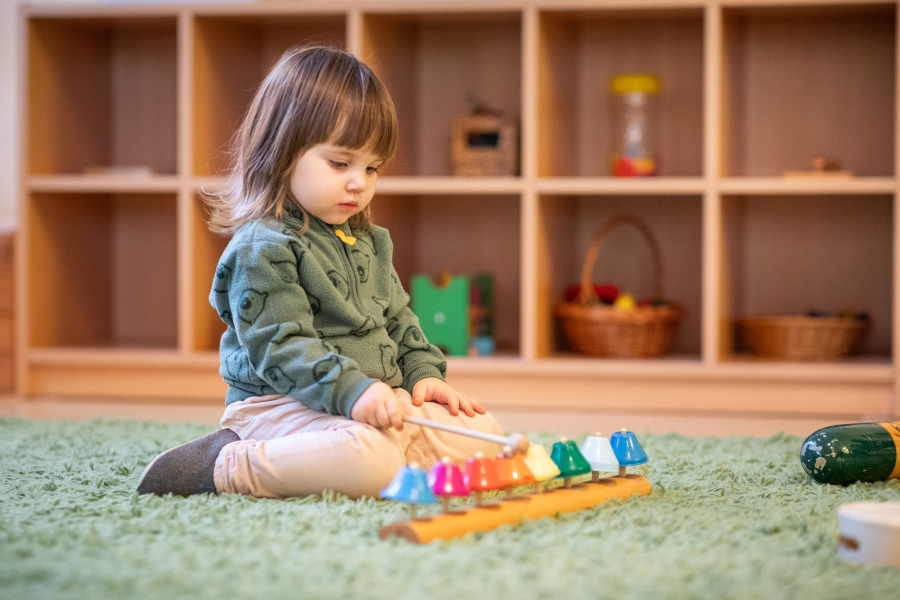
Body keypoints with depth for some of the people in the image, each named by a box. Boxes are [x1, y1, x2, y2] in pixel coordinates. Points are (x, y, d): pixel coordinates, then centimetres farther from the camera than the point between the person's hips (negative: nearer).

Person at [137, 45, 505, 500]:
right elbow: (280, 347, -19)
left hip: (376, 399, 9)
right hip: (281, 406, -9)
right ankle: (224, 464, -20)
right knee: (369, 461, -38)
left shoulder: (369, 242, 18)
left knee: (482, 435, -3)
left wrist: (423, 374, 7)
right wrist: (352, 390, -29)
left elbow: (399, 322, 26)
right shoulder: (260, 248, -11)